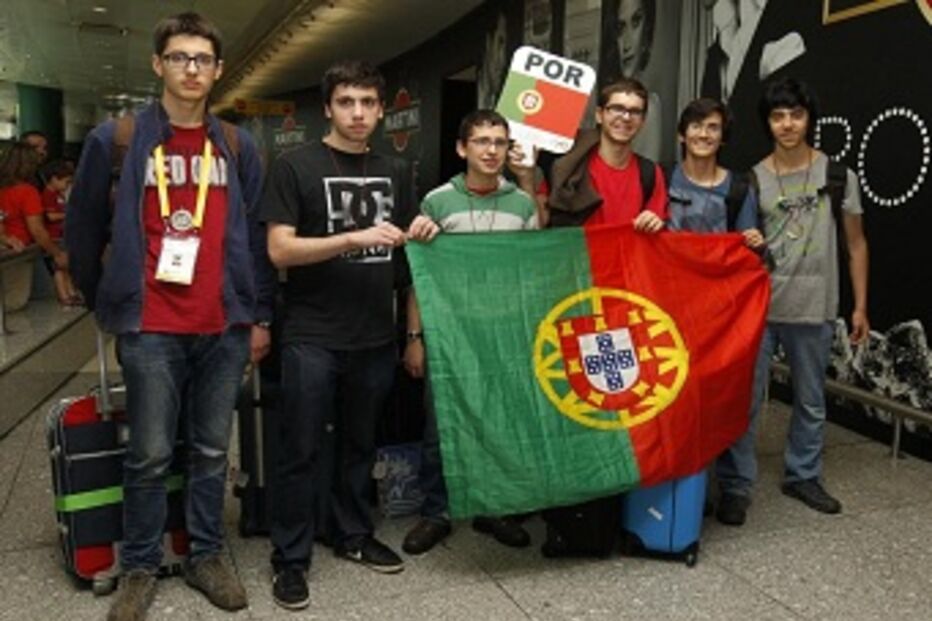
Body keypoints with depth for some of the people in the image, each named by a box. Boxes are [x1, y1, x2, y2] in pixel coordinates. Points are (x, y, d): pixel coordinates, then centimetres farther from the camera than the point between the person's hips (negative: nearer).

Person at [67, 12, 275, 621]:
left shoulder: (239, 146, 8)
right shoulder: (115, 138, 0)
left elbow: (258, 236, 9)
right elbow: (84, 227, 7)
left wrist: (261, 316, 6)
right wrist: (104, 302, 11)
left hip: (225, 327, 2)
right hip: (150, 329, -2)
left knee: (212, 451, 11)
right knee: (150, 454, 5)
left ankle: (207, 555, 28)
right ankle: (140, 567, 24)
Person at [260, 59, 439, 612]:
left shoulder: (397, 172, 11)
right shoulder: (296, 166, -4)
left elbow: (406, 248, 20)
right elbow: (280, 250, -12)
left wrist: (422, 233, -3)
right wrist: (354, 238, -22)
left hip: (377, 336, 5)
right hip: (313, 337, -4)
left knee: (361, 443, 17)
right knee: (302, 450, 4)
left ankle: (354, 535, 34)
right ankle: (291, 558, 18)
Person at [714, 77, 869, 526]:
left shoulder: (838, 175, 2)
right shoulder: (752, 180, 1)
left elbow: (855, 243, 7)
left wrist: (860, 306, 4)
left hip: (814, 309, 1)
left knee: (811, 400, 14)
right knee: (744, 397, -1)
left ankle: (803, 476, 33)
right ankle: (735, 486, 9)